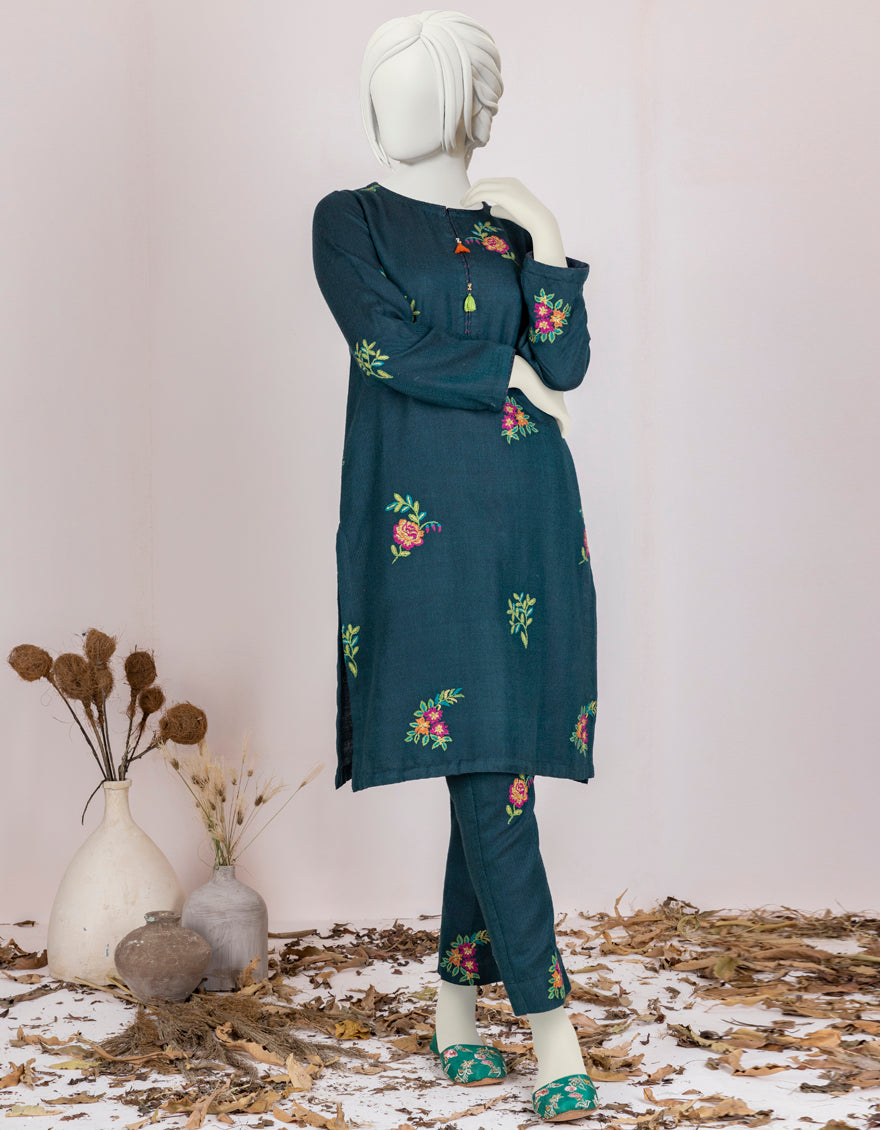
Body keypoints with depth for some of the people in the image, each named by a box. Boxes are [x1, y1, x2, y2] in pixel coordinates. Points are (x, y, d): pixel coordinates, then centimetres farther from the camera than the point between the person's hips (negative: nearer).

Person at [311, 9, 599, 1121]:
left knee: (497, 756, 4)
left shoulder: (514, 226, 15)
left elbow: (568, 367, 5)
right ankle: (550, 1024, -9)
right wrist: (510, 372, 1)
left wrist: (544, 239, 0)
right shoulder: (349, 219, 6)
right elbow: (389, 344, -8)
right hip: (422, 516, -4)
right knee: (484, 766, -10)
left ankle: (456, 1002, 16)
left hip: (524, 514, 4)